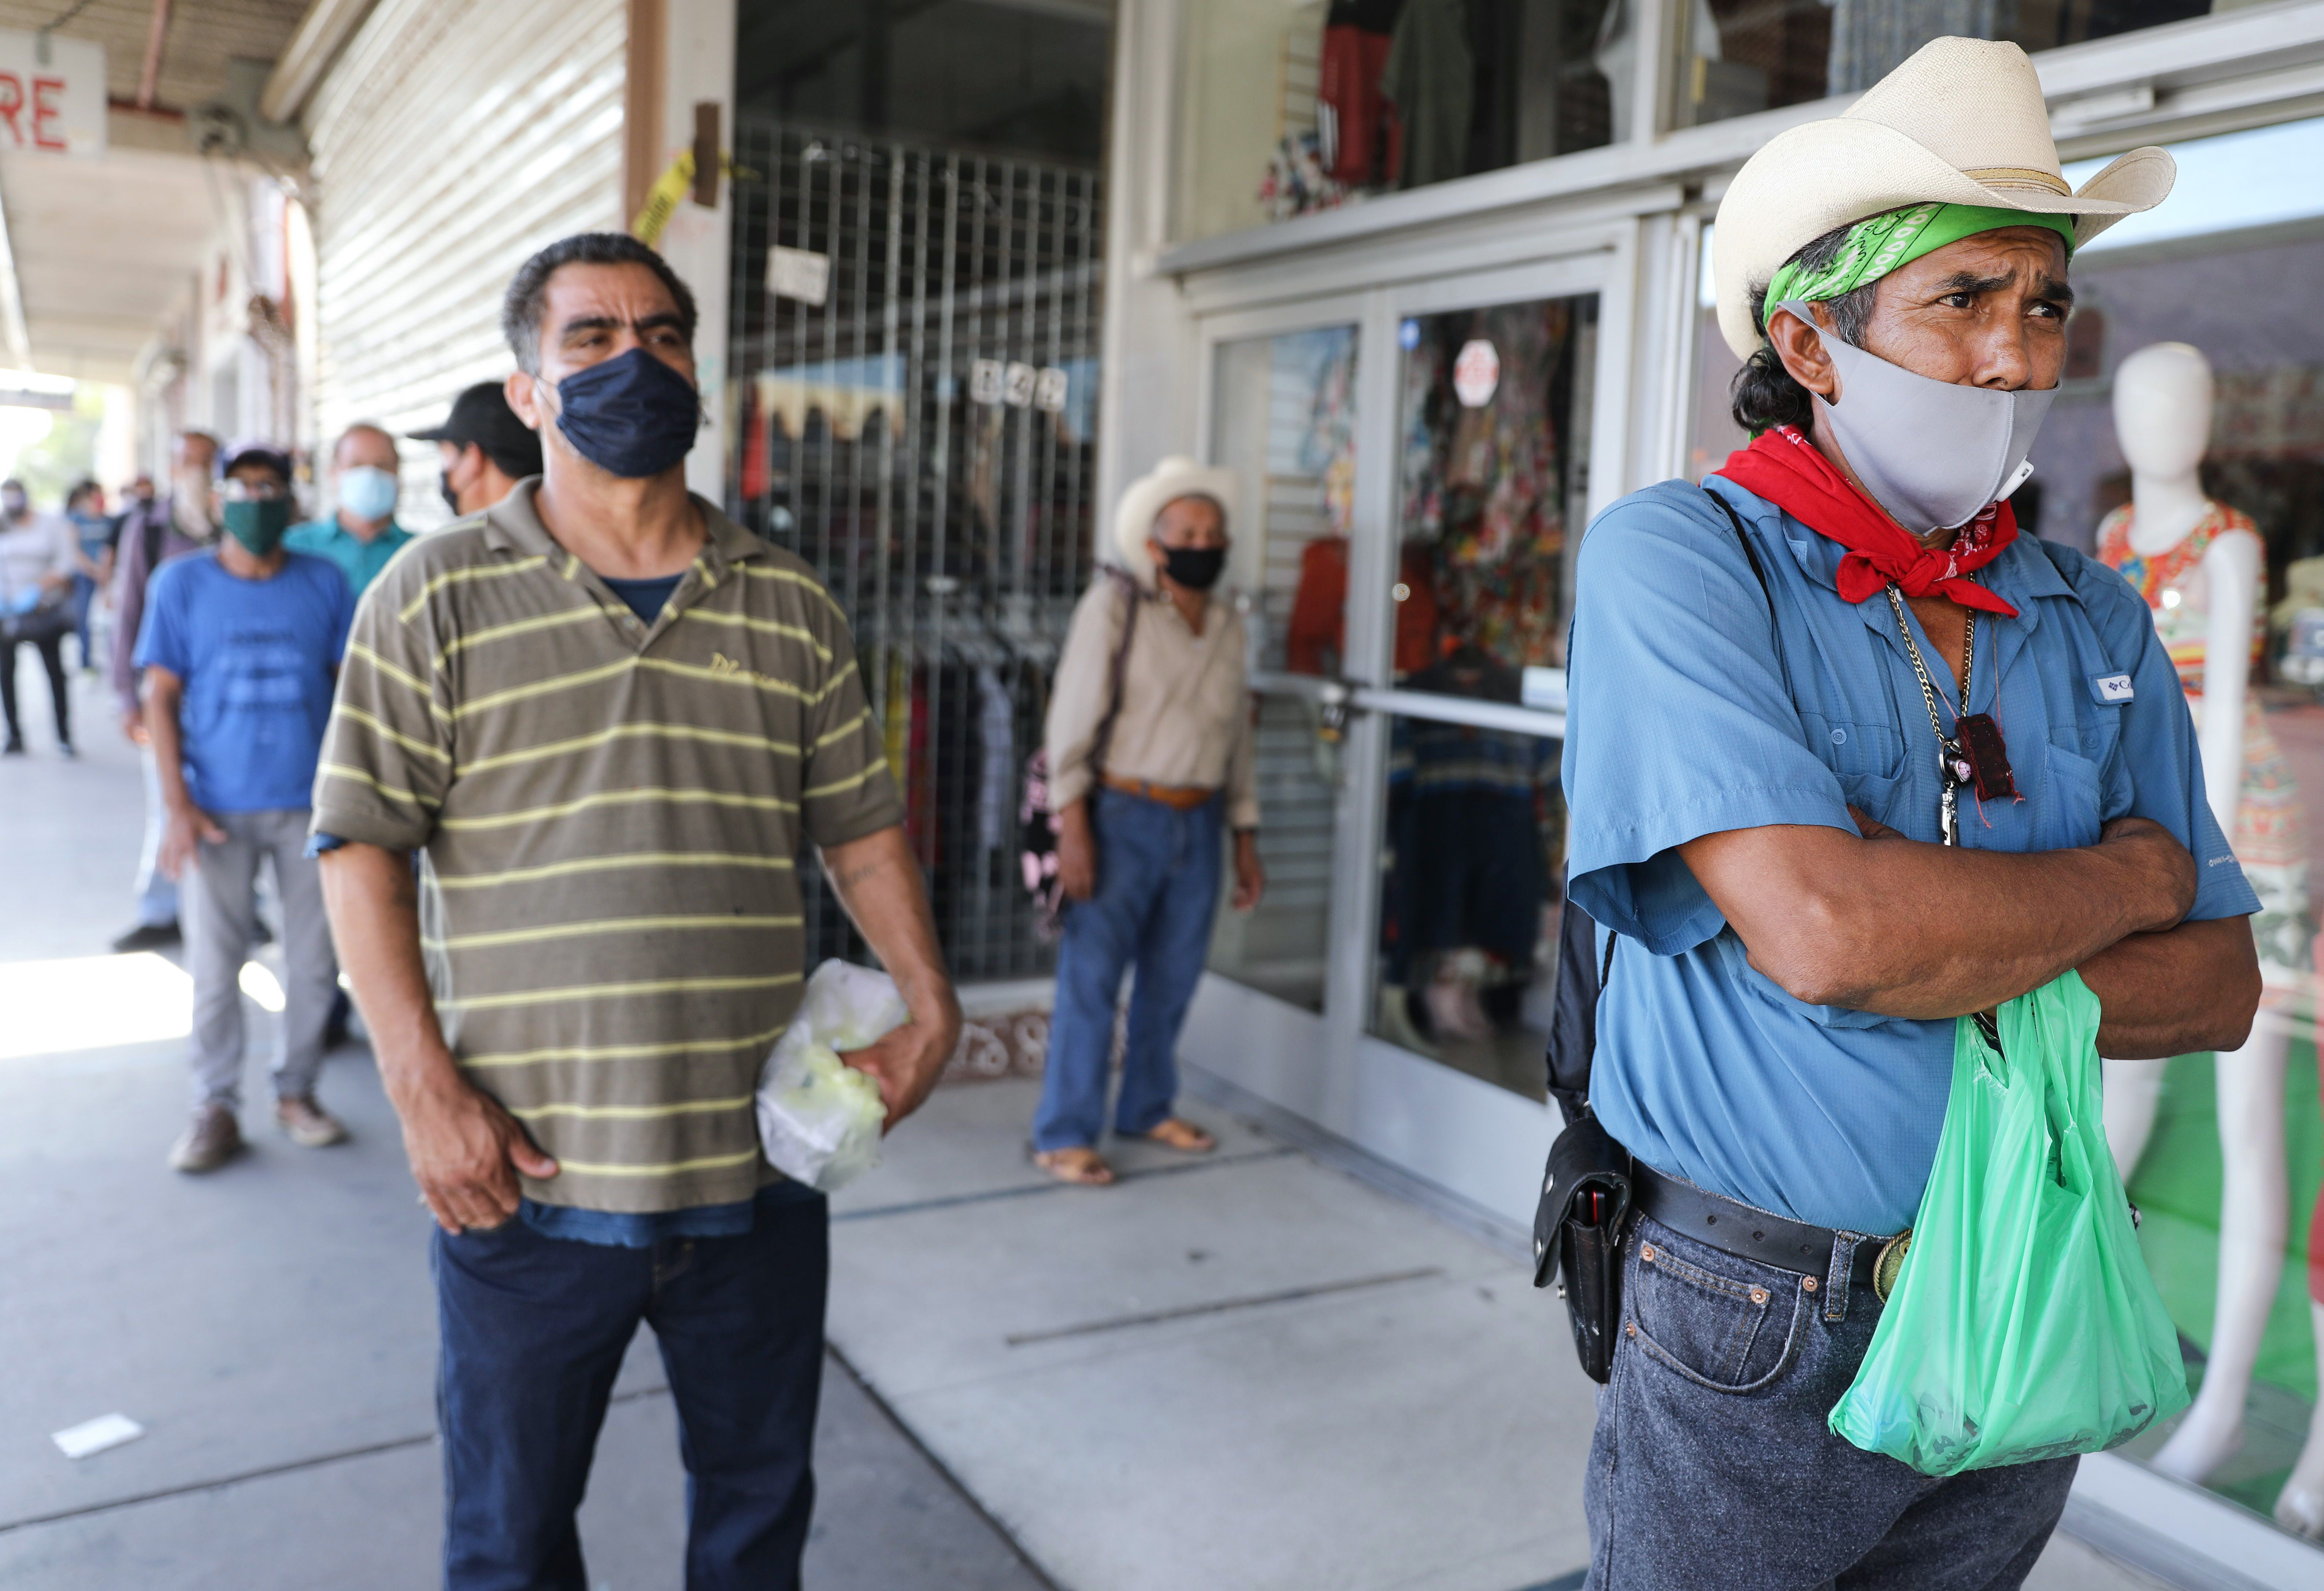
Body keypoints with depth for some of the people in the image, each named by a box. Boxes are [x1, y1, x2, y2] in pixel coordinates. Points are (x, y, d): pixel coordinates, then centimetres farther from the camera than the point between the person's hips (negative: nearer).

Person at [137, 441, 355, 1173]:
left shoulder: (325, 584, 3)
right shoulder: (181, 583, 1)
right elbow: (162, 699, 0)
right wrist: (177, 805, -9)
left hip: (310, 805, 1)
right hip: (218, 809, -1)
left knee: (315, 960, 8)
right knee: (215, 967, 4)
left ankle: (297, 1092, 24)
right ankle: (215, 1109, 15)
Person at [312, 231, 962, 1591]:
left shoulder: (793, 607, 6)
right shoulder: (438, 597, -3)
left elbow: (863, 826, 10)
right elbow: (363, 849, -5)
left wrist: (931, 1006, -2)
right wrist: (425, 1091, -13)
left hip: (759, 1169, 3)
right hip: (529, 1175, -2)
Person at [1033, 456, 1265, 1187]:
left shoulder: (1229, 624, 11)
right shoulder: (1114, 606, -6)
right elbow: (1072, 718, -9)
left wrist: (1246, 839, 16)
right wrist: (1072, 826, -15)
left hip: (1198, 825, 6)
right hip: (1122, 817, -5)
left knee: (1172, 980, 13)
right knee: (1091, 976, -3)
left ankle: (1148, 1109, 30)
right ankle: (1064, 1134, 6)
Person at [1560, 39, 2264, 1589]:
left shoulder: (2096, 621, 4)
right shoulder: (1677, 559, -14)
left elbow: (2218, 983, 2)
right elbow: (1815, 927, -27)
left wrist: (1945, 964, -18)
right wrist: (2127, 878, -9)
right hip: (1757, 1324, -5)